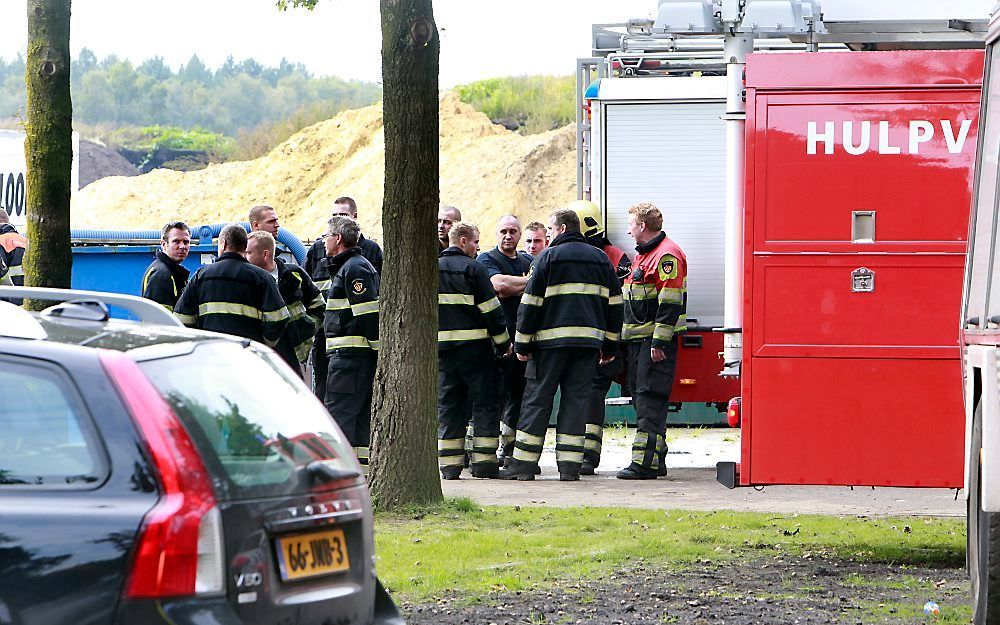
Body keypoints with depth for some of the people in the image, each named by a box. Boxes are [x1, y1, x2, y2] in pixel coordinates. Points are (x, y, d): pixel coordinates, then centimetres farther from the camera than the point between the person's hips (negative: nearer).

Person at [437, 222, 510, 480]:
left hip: (442, 348, 5)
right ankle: (483, 460, -3)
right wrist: (503, 343, 0)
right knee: (485, 402, 2)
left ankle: (449, 463, 3)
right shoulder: (473, 268, -7)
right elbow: (490, 309, -8)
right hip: (474, 347, -5)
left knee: (448, 404, 8)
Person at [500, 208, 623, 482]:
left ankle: (523, 464, 1)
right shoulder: (601, 259, 12)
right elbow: (614, 305, 14)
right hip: (589, 340, 4)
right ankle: (569, 466, 0)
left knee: (537, 399, 1)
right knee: (576, 399, 6)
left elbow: (531, 304, -3)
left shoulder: (549, 257, -2)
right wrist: (609, 345, 19)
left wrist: (522, 344, 2)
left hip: (551, 339, -4)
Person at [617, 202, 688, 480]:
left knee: (650, 398, -12)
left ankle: (646, 462, -14)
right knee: (640, 394, 10)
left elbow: (670, 304, -19)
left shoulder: (666, 255, -13)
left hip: (656, 340, -10)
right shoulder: (644, 254, 21)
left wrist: (659, 342, -22)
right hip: (638, 339, 10)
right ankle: (656, 460, 15)